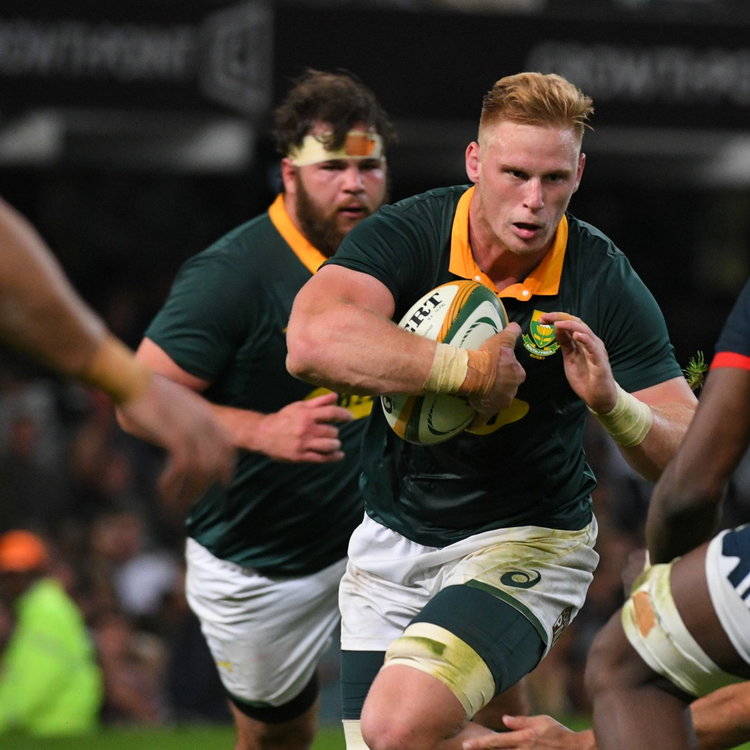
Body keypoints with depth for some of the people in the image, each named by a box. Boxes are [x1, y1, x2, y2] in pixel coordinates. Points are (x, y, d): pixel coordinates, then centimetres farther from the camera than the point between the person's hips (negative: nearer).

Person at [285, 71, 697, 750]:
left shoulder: (607, 283, -13)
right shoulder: (406, 235, -15)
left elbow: (692, 459, -13)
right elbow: (313, 341, -35)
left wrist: (613, 402, -32)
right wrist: (467, 370, -34)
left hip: (528, 542, -3)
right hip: (391, 541, 3)